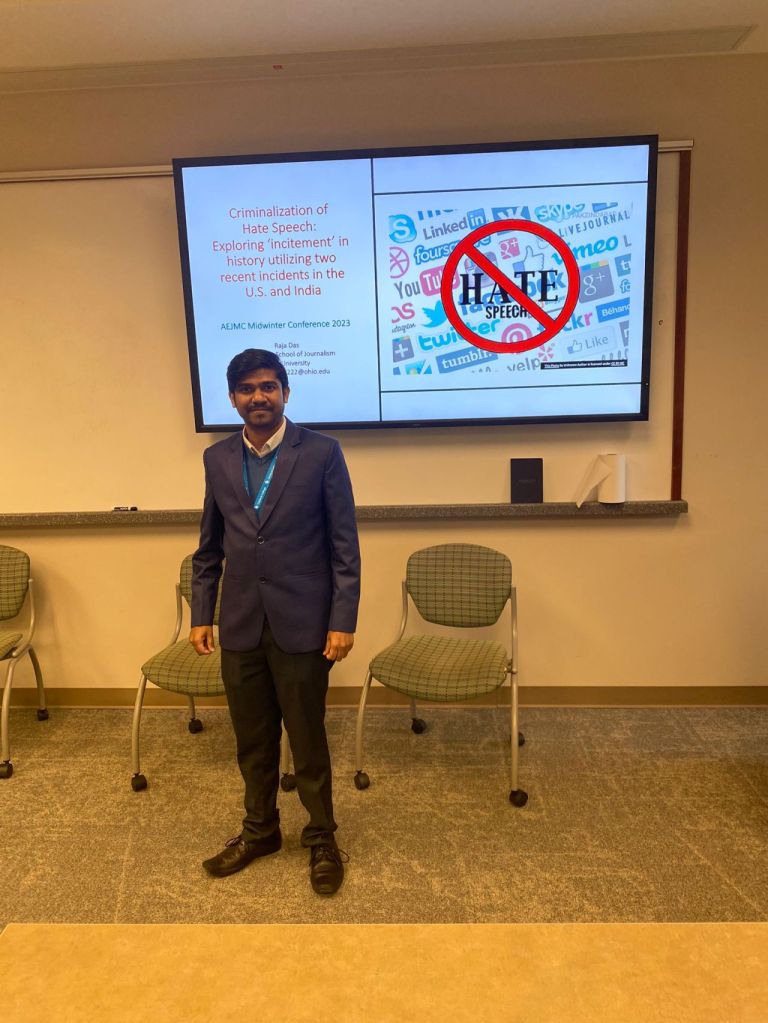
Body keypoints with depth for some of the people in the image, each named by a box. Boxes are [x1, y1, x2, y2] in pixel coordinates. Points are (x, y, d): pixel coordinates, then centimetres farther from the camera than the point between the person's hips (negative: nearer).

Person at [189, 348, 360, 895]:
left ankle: (322, 837, 31)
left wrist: (343, 621, -11)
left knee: (308, 738, 9)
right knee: (252, 739, 17)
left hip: (301, 623, -4)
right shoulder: (218, 458, 6)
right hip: (240, 625, 4)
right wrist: (201, 614, 8)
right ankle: (260, 830, 39)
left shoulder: (322, 452, -6)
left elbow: (345, 544, -7)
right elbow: (209, 547, 12)